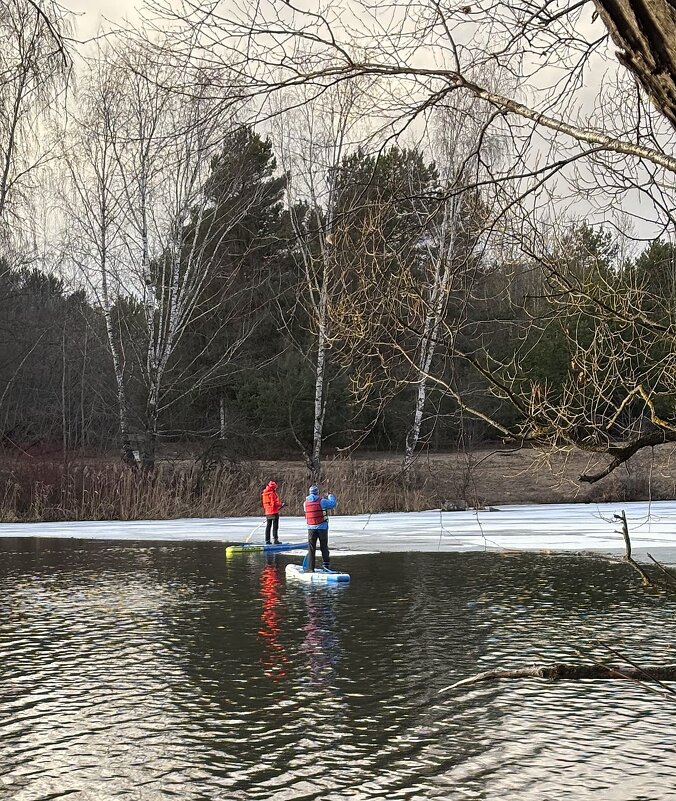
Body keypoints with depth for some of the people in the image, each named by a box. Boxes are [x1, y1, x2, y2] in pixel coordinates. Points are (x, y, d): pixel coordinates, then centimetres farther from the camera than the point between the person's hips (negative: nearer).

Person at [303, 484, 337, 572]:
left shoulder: (305, 503, 3)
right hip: (322, 527, -2)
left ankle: (310, 568, 3)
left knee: (311, 549, 6)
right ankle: (326, 564, 12)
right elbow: (333, 504, -1)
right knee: (324, 547, 14)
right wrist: (330, 496, 19)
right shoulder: (322, 501, -10)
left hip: (311, 528, 2)